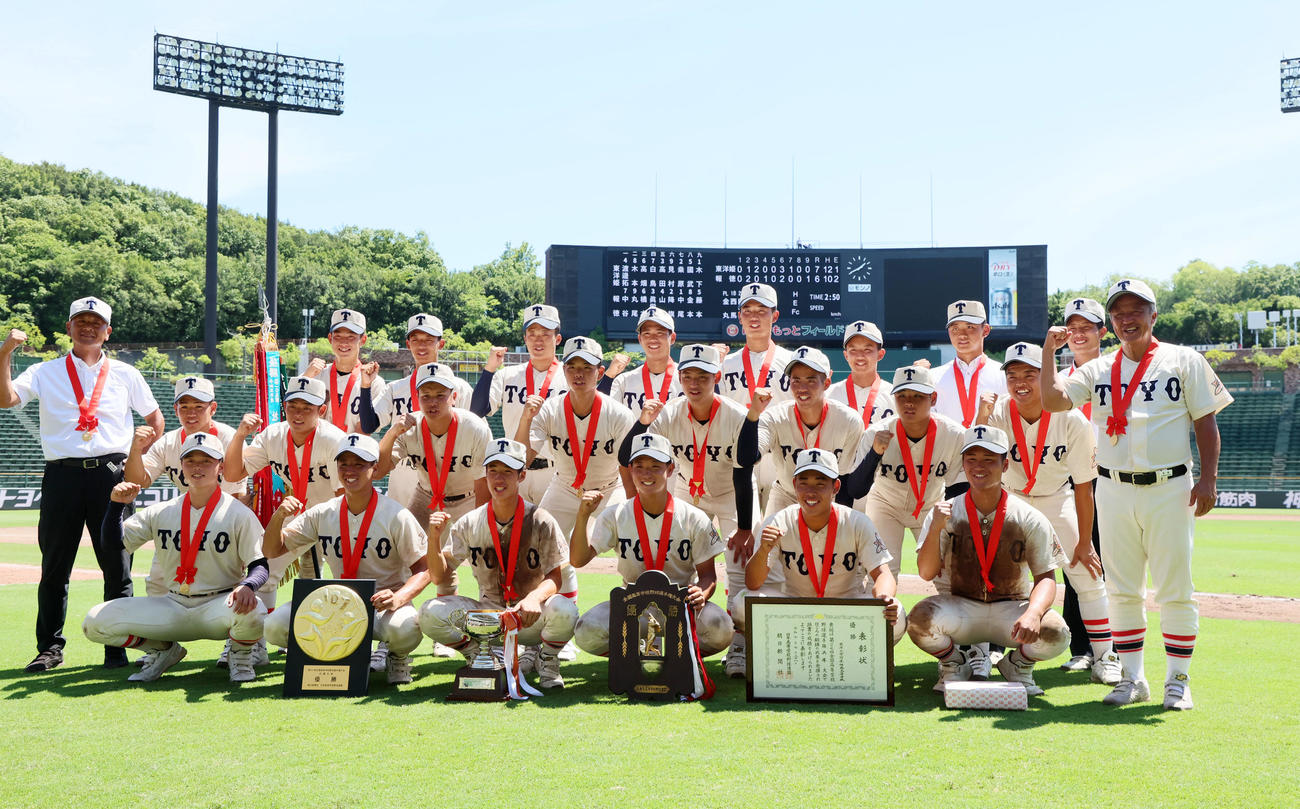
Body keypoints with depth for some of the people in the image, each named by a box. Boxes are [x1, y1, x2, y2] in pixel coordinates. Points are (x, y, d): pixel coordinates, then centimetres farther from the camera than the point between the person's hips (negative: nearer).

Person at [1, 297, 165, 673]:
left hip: (110, 474, 0)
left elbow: (155, 418, 19)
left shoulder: (126, 375, 12)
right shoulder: (45, 372, 9)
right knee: (54, 566, 3)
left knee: (117, 565, 1)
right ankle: (50, 647, 13)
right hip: (62, 474, 0)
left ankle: (117, 647, 9)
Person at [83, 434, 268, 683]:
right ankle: (164, 651, 14)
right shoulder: (161, 513, 7)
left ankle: (240, 654, 0)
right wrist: (118, 504, -11)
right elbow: (114, 541, 6)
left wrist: (247, 586, -31)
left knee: (250, 611, -38)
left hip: (218, 606, -4)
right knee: (95, 622, -11)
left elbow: (260, 566, -8)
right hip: (172, 606, 4)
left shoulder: (240, 514, -4)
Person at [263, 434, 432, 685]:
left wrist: (398, 598, -32)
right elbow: (272, 550, 6)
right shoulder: (323, 514, 3)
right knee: (275, 625, -19)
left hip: (384, 602, -4)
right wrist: (278, 517, -15)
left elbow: (423, 570, -11)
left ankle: (397, 658, 1)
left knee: (405, 627, -39)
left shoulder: (396, 516, -10)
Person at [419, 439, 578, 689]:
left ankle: (546, 661, 1)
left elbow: (554, 578, -10)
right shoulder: (469, 524, 1)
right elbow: (439, 575, -1)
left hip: (531, 617, -2)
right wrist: (434, 539, -20)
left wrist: (534, 598, -33)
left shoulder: (540, 521, -6)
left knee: (564, 611, -35)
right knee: (430, 613, -22)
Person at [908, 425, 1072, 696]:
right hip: (960, 607, 0)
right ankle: (953, 665, 3)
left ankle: (1017, 664, 7)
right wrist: (936, 528, -27)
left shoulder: (1030, 520, -4)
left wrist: (1033, 613, -29)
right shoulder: (945, 513, -3)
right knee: (920, 618, -32)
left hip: (1012, 608, 0)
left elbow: (1046, 576, -7)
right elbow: (926, 573, -10)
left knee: (1056, 633, -30)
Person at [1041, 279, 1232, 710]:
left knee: (1175, 589, 0)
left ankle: (1178, 680, 11)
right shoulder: (1098, 370, 10)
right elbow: (1053, 400, -3)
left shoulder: (1184, 361, 5)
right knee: (1122, 590, 7)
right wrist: (1049, 351, -13)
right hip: (1114, 490, 3)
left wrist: (1208, 477, -6)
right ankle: (1132, 678, 17)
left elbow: (1205, 421, 3)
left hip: (1170, 487, -2)